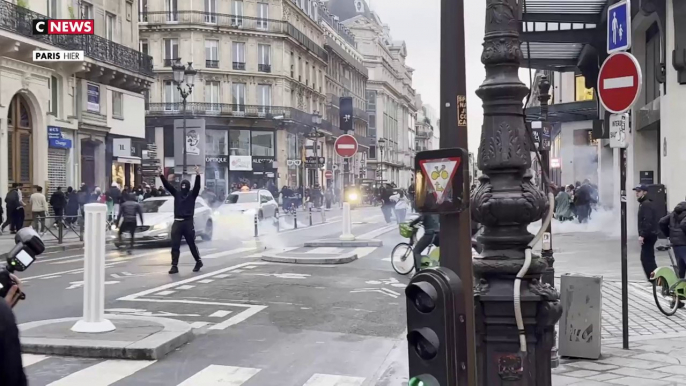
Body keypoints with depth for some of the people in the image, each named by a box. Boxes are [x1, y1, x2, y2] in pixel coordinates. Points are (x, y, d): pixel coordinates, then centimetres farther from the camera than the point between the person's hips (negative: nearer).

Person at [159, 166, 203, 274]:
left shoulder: (192, 194, 3)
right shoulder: (177, 193, 11)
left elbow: (197, 186, -13)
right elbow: (167, 185, 5)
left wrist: (198, 175, -27)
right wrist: (161, 175, -8)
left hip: (188, 222, -3)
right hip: (177, 222, 3)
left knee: (192, 244, 7)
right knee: (175, 245, -1)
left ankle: (198, 262, 25)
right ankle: (174, 266, 1)